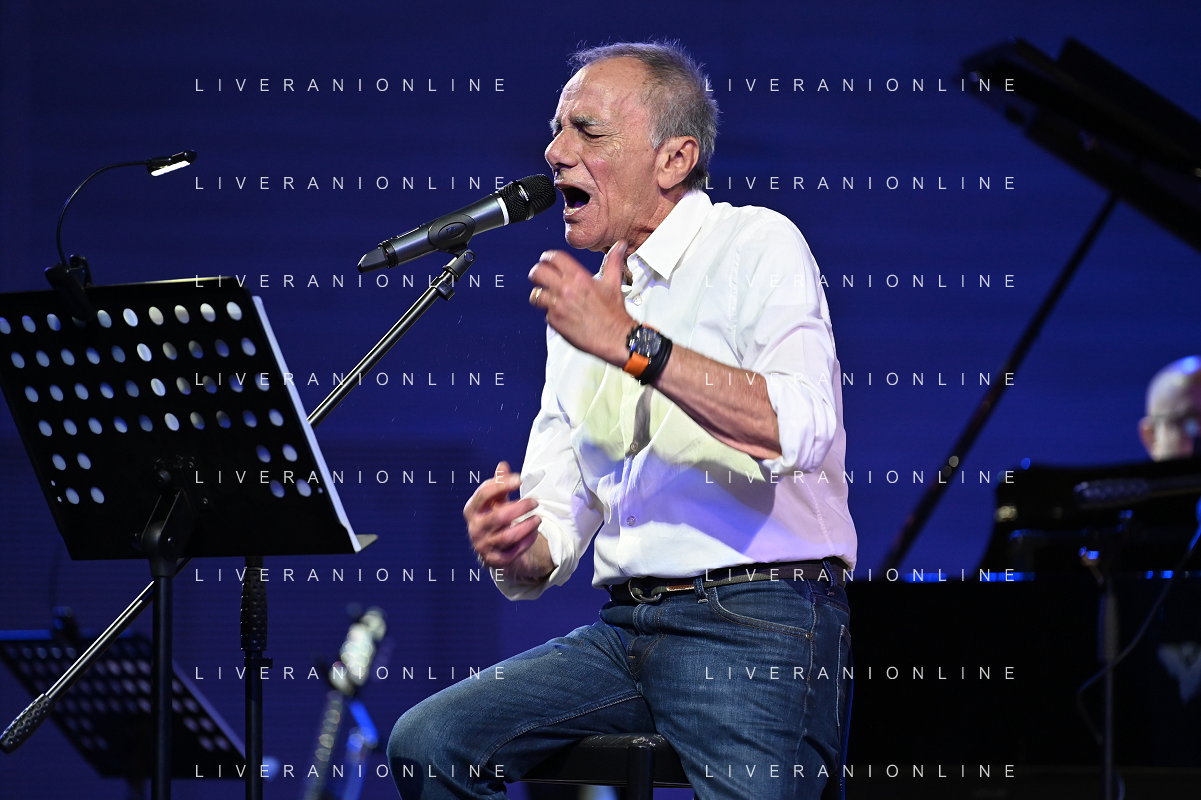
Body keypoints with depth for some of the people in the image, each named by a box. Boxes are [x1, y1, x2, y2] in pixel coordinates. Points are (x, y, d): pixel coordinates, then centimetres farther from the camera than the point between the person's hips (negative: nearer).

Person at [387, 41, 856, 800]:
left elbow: (802, 430, -19)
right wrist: (514, 551, -5)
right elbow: (555, 528, 20)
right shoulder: (584, 303, 21)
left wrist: (634, 345, -18)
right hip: (627, 627, 6)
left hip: (755, 625, -6)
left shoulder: (754, 245, 0)